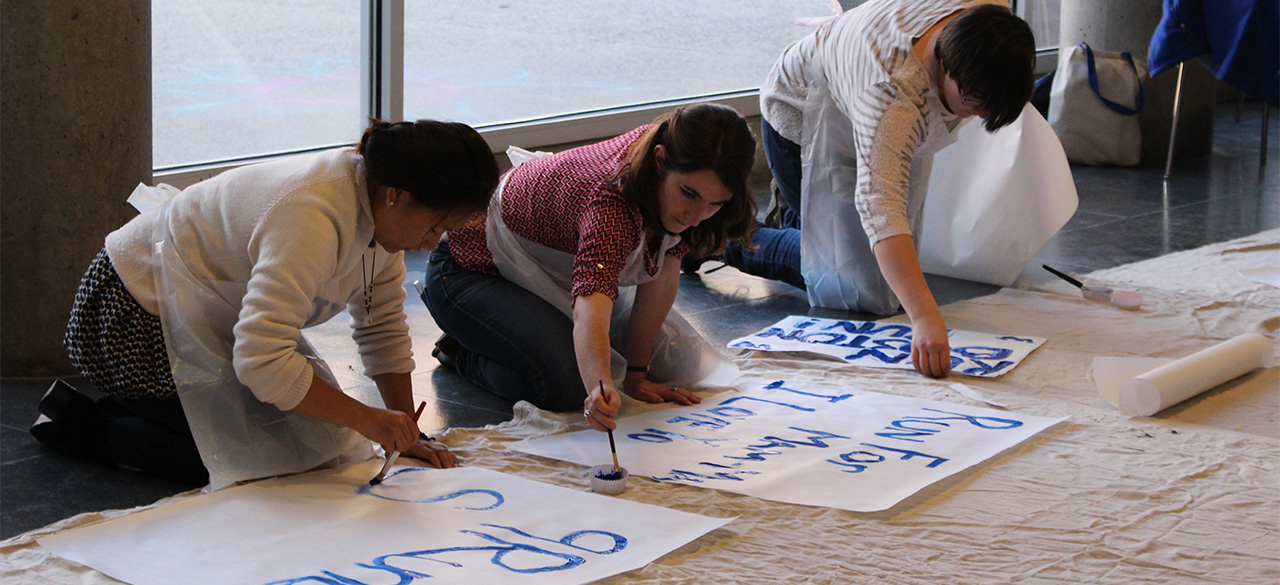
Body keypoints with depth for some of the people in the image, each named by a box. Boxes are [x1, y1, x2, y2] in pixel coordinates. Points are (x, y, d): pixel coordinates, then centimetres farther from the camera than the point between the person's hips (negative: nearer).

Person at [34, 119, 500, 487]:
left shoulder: (381, 208, -7)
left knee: (305, 427, 4)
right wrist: (367, 420, -34)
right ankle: (77, 424, 3)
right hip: (134, 317, -9)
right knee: (241, 455, -15)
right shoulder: (312, 219, -36)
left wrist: (405, 434, 1)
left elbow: (384, 326, 3)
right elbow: (261, 361, -42)